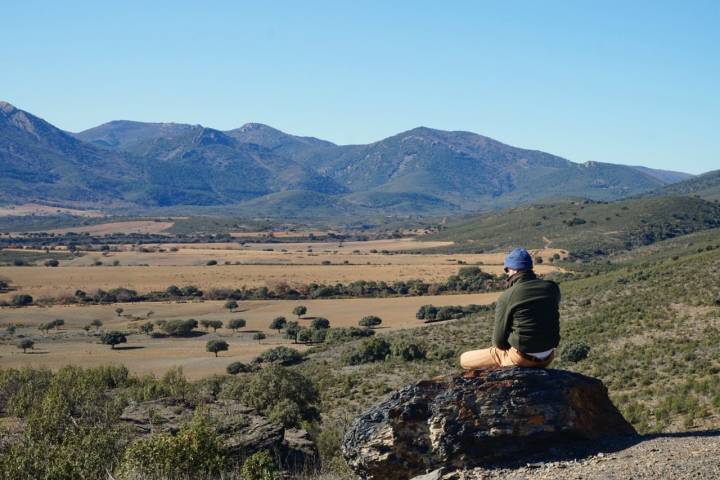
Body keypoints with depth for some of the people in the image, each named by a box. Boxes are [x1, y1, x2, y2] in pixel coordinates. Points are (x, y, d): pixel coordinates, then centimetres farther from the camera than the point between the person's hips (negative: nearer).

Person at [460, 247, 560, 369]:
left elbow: (499, 340, -9)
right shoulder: (552, 288, -3)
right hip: (548, 357, 6)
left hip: (522, 358, -6)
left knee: (464, 359, 10)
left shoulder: (506, 297, -16)